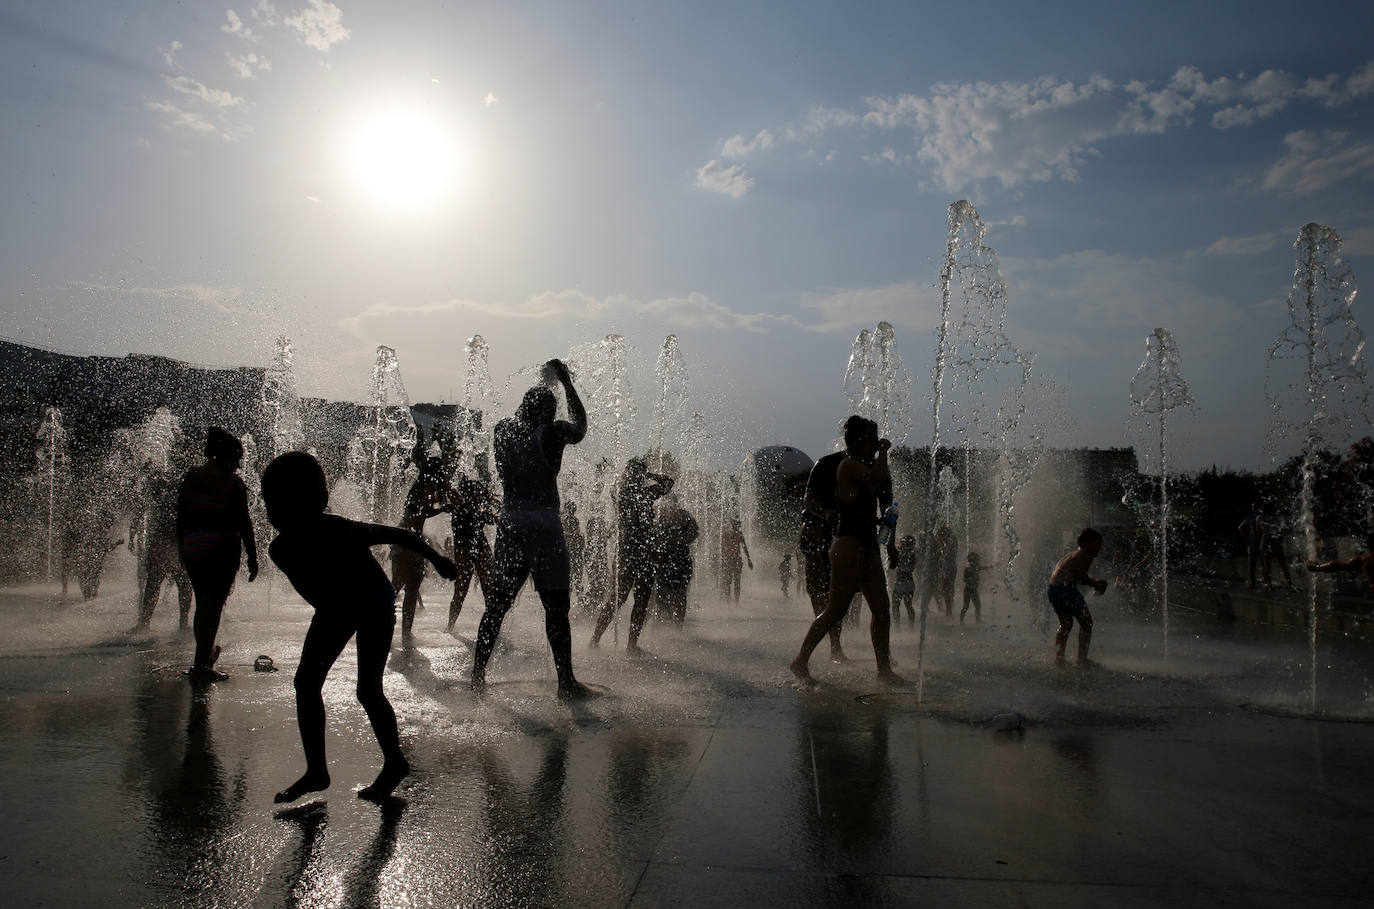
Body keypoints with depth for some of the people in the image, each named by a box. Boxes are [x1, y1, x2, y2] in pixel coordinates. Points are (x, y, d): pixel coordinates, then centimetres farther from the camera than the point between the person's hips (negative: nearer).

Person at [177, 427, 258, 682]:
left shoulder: (190, 478, 7)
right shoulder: (233, 482, -8)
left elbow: (181, 520, 9)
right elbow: (243, 522, -8)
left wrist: (182, 551, 18)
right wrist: (252, 557, -2)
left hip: (193, 549, 5)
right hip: (223, 548, -5)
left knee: (202, 604, 19)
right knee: (214, 605, 1)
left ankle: (206, 653, 36)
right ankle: (201, 665, 0)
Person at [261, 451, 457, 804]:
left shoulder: (343, 532, -35)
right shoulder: (282, 550, -19)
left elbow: (400, 535, -22)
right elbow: (315, 593, -1)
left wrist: (438, 560, -10)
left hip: (375, 606, -6)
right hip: (334, 607, 6)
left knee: (368, 690, -8)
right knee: (305, 682, 1)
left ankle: (395, 763, 13)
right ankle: (316, 770, 14)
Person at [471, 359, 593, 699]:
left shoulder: (502, 431, 7)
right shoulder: (552, 432, -6)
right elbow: (581, 426, 15)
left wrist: (543, 384, 36)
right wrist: (565, 382, 21)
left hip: (509, 525, 5)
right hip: (544, 526, -5)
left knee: (496, 604, 13)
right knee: (556, 608, 1)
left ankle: (477, 674, 18)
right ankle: (566, 682, 4)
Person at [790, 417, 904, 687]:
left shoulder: (864, 467, 16)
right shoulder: (848, 465, -11)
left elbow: (886, 482, 29)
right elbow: (879, 476, -24)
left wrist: (881, 456, 18)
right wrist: (883, 452, -7)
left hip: (868, 545, 10)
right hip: (849, 544, -10)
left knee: (881, 609, 8)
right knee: (836, 609, -8)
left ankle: (884, 668, 15)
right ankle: (800, 661, 0)